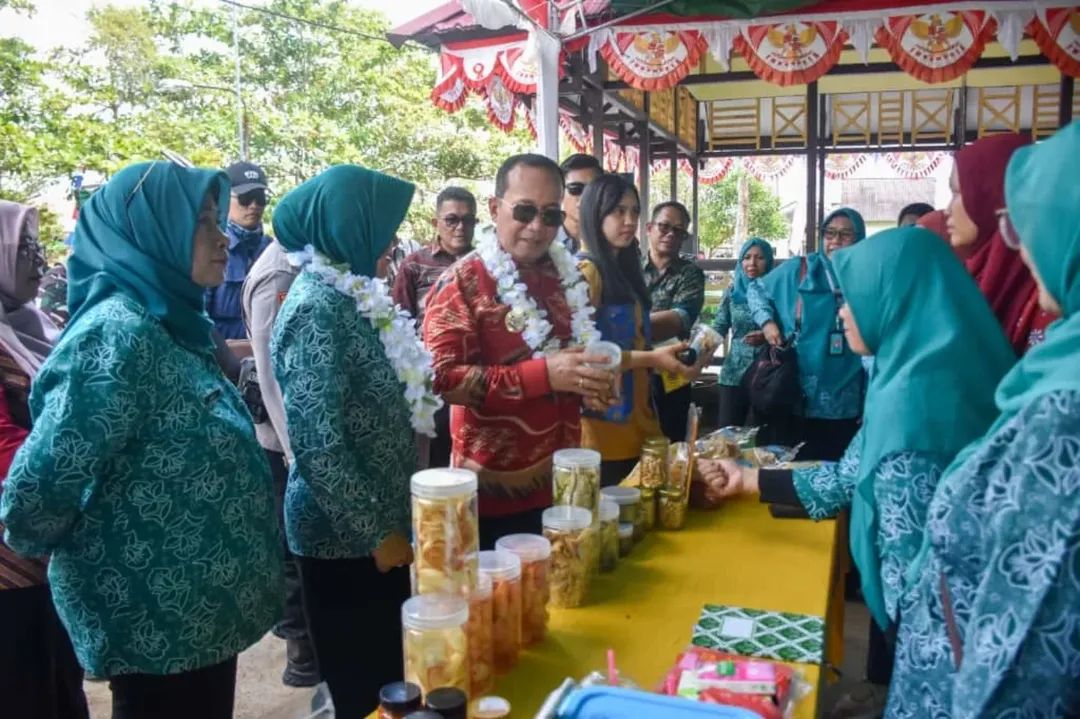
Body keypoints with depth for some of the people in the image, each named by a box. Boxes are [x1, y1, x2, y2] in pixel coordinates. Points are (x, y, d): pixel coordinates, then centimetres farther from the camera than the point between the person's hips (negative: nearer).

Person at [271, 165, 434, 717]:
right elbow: (317, 446, -25)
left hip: (375, 523, 8)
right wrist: (377, 532, -17)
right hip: (346, 535, -8)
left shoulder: (350, 294, 8)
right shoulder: (317, 307, -20)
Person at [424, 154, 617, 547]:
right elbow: (443, 377, -20)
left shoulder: (566, 276, 9)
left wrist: (594, 380, 0)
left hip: (563, 481, 6)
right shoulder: (463, 283, -10)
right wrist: (544, 375, -28)